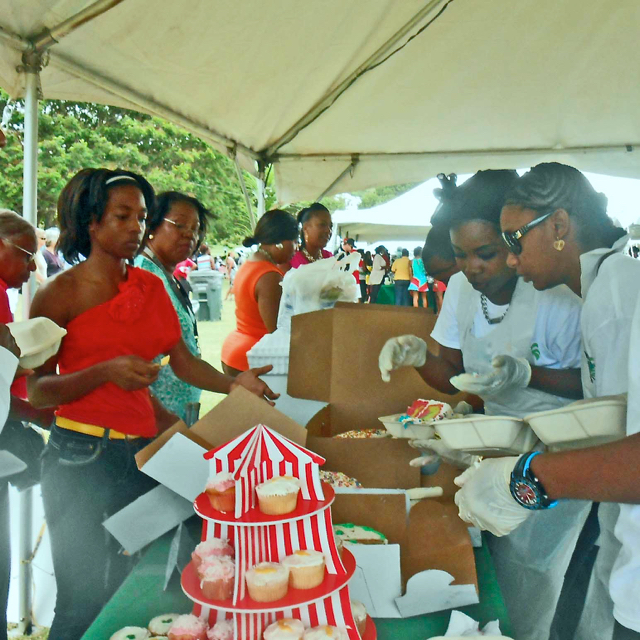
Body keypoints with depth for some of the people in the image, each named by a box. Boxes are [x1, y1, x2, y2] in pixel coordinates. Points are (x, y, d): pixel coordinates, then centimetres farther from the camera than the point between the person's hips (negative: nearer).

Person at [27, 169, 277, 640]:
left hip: (142, 453, 4)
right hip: (81, 456, -4)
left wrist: (234, 385, -8)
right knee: (83, 601, 0)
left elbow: (184, 362, 8)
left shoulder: (151, 288, 10)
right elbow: (36, 392, -7)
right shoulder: (60, 294, -4)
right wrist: (106, 371, -22)